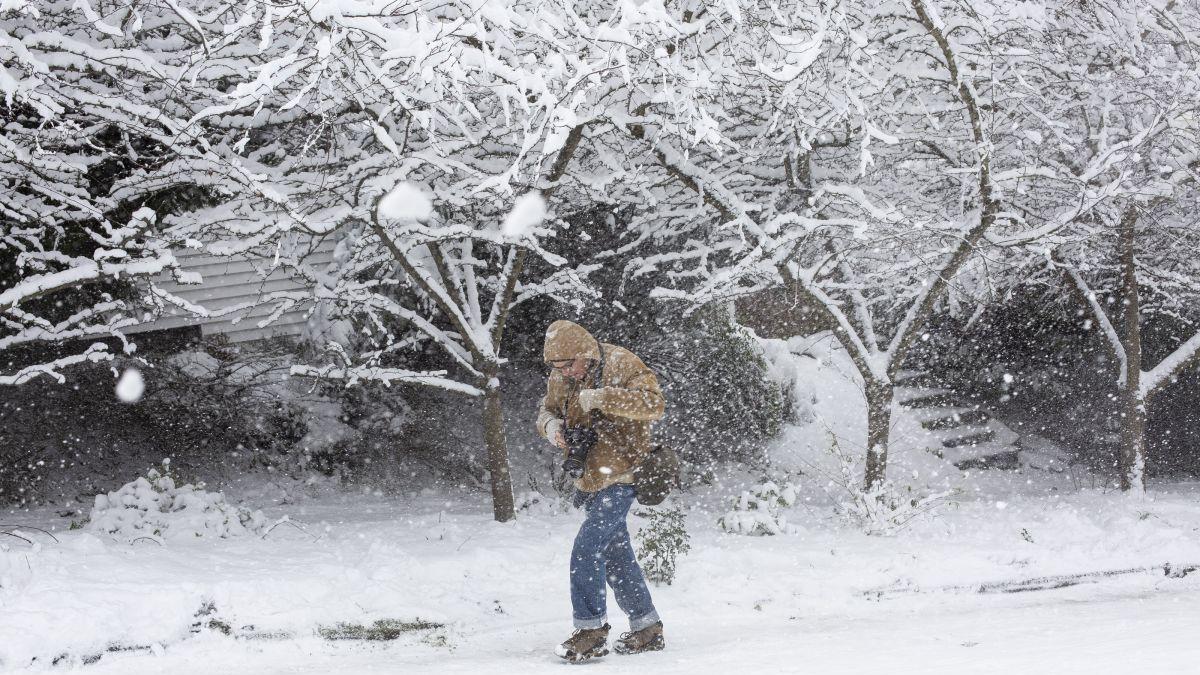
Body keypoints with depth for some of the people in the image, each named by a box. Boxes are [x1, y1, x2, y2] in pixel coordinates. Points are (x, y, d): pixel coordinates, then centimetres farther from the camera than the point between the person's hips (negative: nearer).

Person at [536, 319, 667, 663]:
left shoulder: (622, 364, -16)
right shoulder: (560, 377, 3)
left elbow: (654, 404, -27)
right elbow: (547, 409, 16)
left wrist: (601, 397, -33)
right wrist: (551, 425, -9)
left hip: (618, 478, -8)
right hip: (589, 479, 8)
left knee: (586, 550, -17)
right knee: (617, 558, 14)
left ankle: (591, 631, -9)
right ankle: (647, 631, 25)